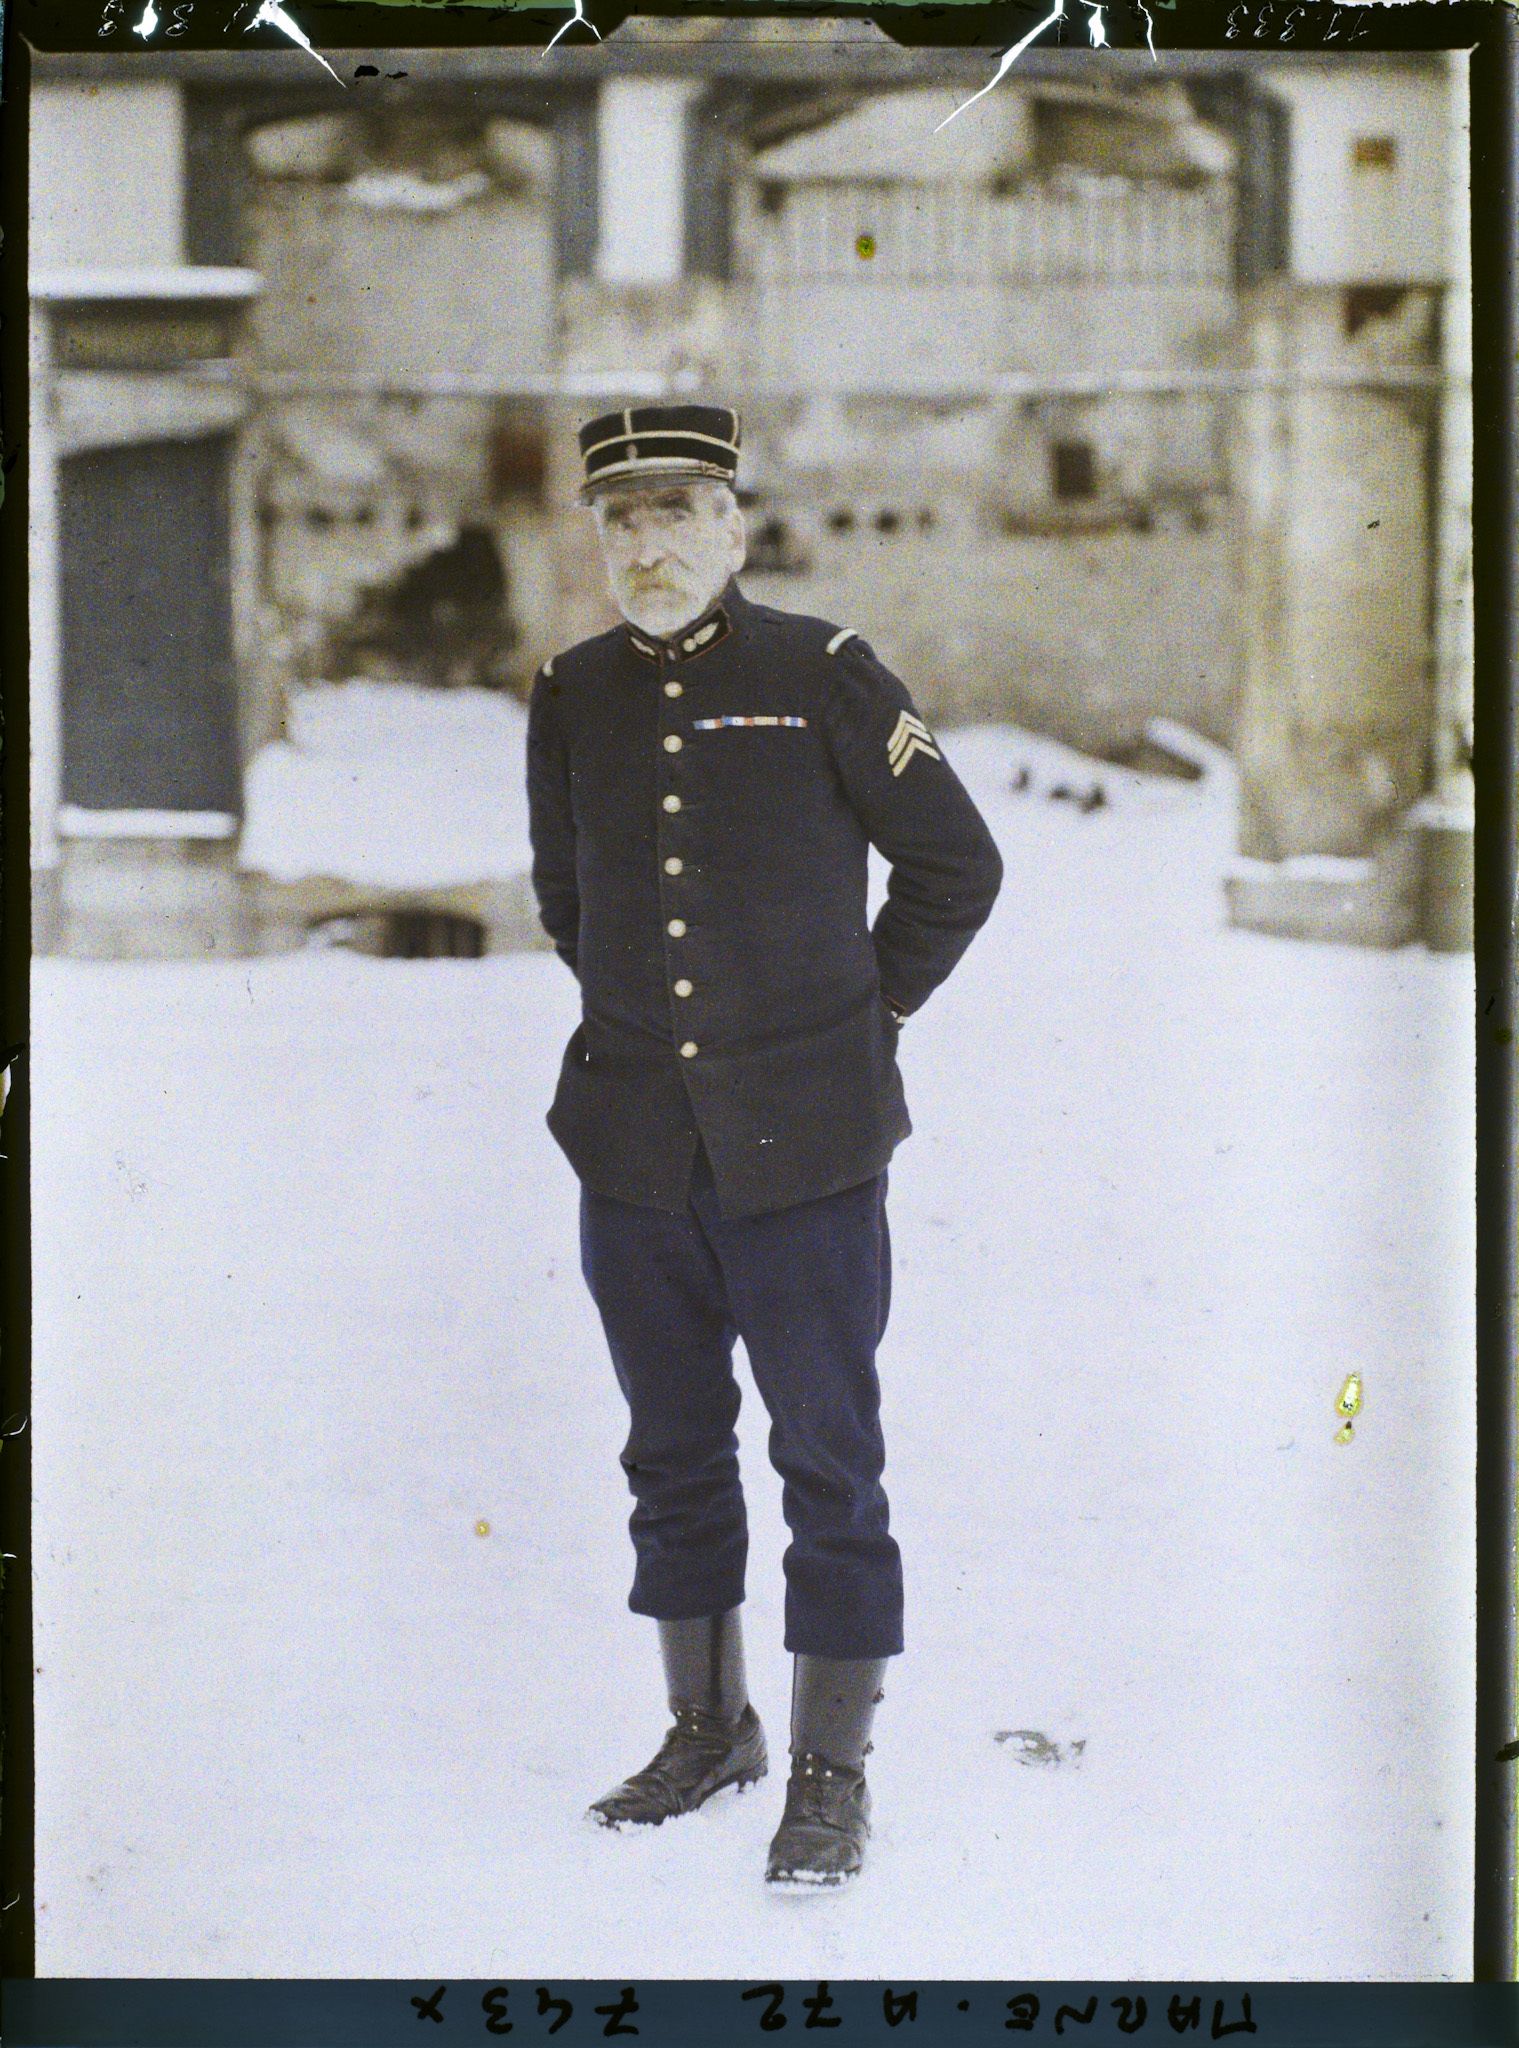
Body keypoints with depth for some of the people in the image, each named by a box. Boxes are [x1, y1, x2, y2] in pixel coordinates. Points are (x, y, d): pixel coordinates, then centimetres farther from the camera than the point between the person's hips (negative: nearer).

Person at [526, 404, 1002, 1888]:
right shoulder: (571, 697, 5)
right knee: (672, 1453, 14)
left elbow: (957, 867, 3)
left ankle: (832, 1770, 12)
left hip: (802, 1146, -4)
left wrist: (867, 1006, 8)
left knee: (827, 1461, 1)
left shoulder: (824, 678, -6)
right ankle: (706, 1727, 30)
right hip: (631, 1145, 4)